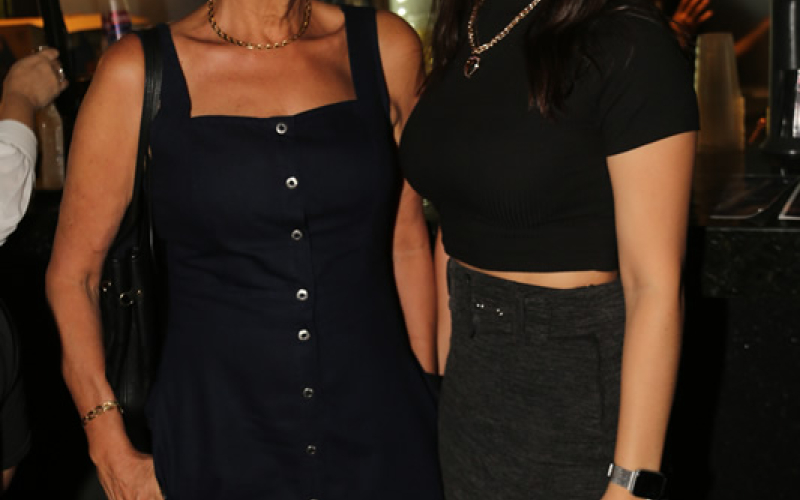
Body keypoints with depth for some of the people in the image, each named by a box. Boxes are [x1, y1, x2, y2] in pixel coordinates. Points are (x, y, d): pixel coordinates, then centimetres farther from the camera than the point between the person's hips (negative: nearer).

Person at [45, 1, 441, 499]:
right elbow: (72, 273, -2)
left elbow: (407, 239, 7)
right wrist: (114, 457, -6)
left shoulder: (386, 47, -1)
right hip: (217, 434, -1)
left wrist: (429, 395, 9)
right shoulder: (137, 71, -7)